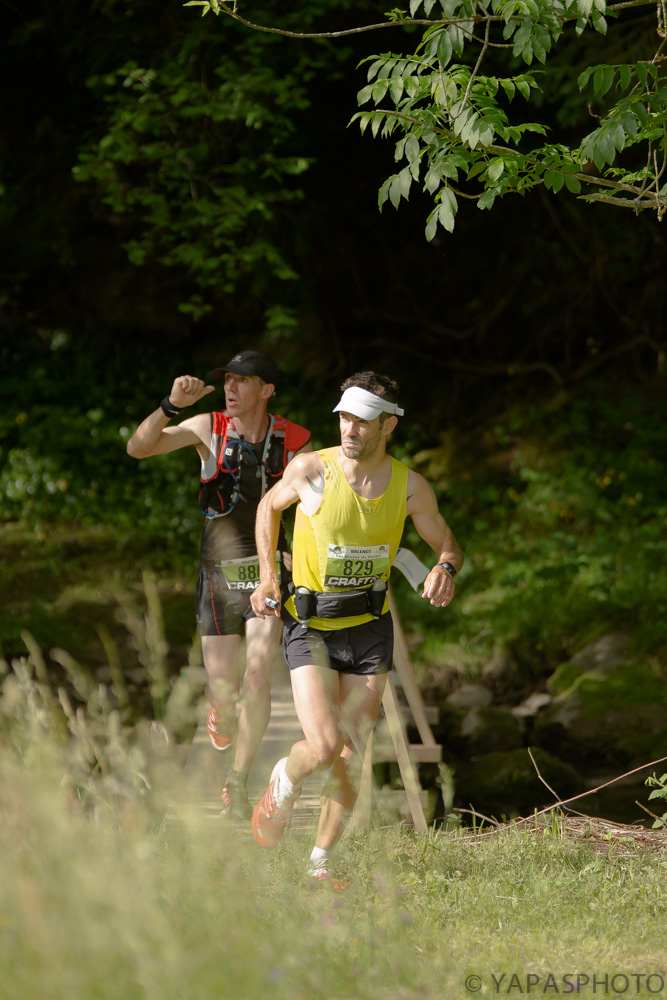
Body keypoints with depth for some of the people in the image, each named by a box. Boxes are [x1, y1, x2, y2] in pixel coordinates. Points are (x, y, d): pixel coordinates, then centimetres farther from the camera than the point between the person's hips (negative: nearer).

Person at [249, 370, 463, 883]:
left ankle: (321, 861, 21)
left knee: (352, 758, 2)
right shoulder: (312, 470, -13)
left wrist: (445, 569, -16)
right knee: (324, 748, -17)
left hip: (370, 629, 3)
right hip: (310, 629, -3)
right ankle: (284, 783, 19)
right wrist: (267, 575, -2)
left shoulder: (409, 486, -7)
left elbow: (446, 541, 8)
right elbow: (269, 506, 8)